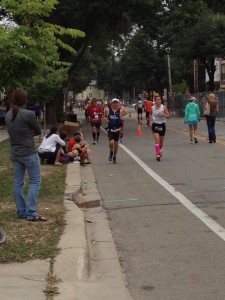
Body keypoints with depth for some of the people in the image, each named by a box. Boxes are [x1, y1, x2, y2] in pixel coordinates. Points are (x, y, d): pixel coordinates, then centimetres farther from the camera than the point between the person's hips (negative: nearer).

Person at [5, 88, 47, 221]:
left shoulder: (8, 115, 4)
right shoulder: (29, 114, -17)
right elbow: (38, 131, -5)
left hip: (15, 153, 7)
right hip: (29, 153, -7)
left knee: (18, 182, 11)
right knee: (35, 181, 1)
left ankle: (22, 211, 17)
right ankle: (31, 213, -3)